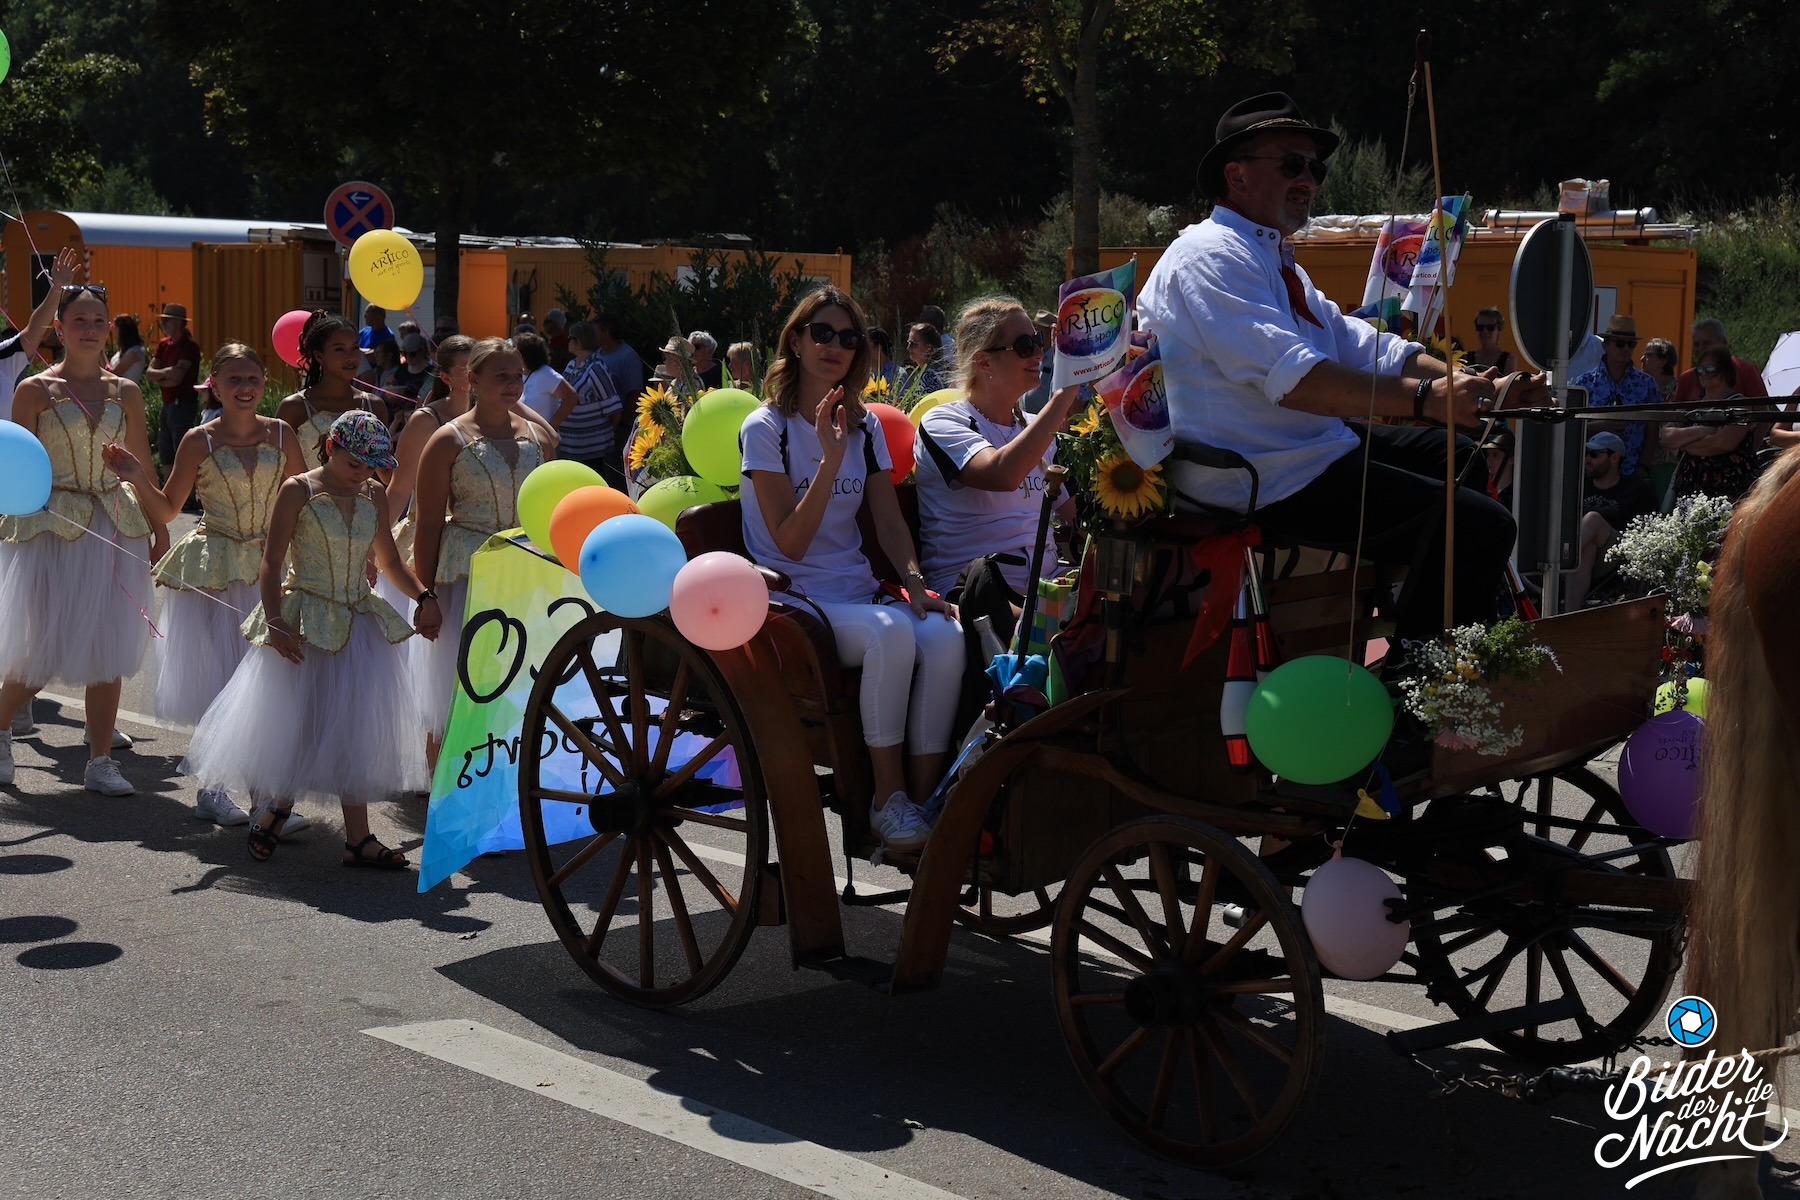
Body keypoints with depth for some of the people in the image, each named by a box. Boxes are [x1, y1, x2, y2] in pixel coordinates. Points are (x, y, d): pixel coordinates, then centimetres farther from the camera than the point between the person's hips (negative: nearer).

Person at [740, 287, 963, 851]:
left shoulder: (866, 426, 15)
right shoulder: (765, 428, -3)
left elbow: (889, 518, 9)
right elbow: (790, 542, -11)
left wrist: (913, 579, -11)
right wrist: (831, 458, -20)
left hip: (858, 592, 5)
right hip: (795, 600, -5)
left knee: (944, 635, -27)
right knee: (891, 633, -35)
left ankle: (928, 797, -21)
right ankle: (888, 798, -22)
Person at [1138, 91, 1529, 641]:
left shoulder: (1273, 260, 20)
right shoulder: (1212, 255, -15)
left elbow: (1361, 347, 11)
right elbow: (1294, 376, -28)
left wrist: (1478, 388, -2)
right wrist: (1425, 397, -32)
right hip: (1267, 482, -11)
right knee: (1480, 526, -15)